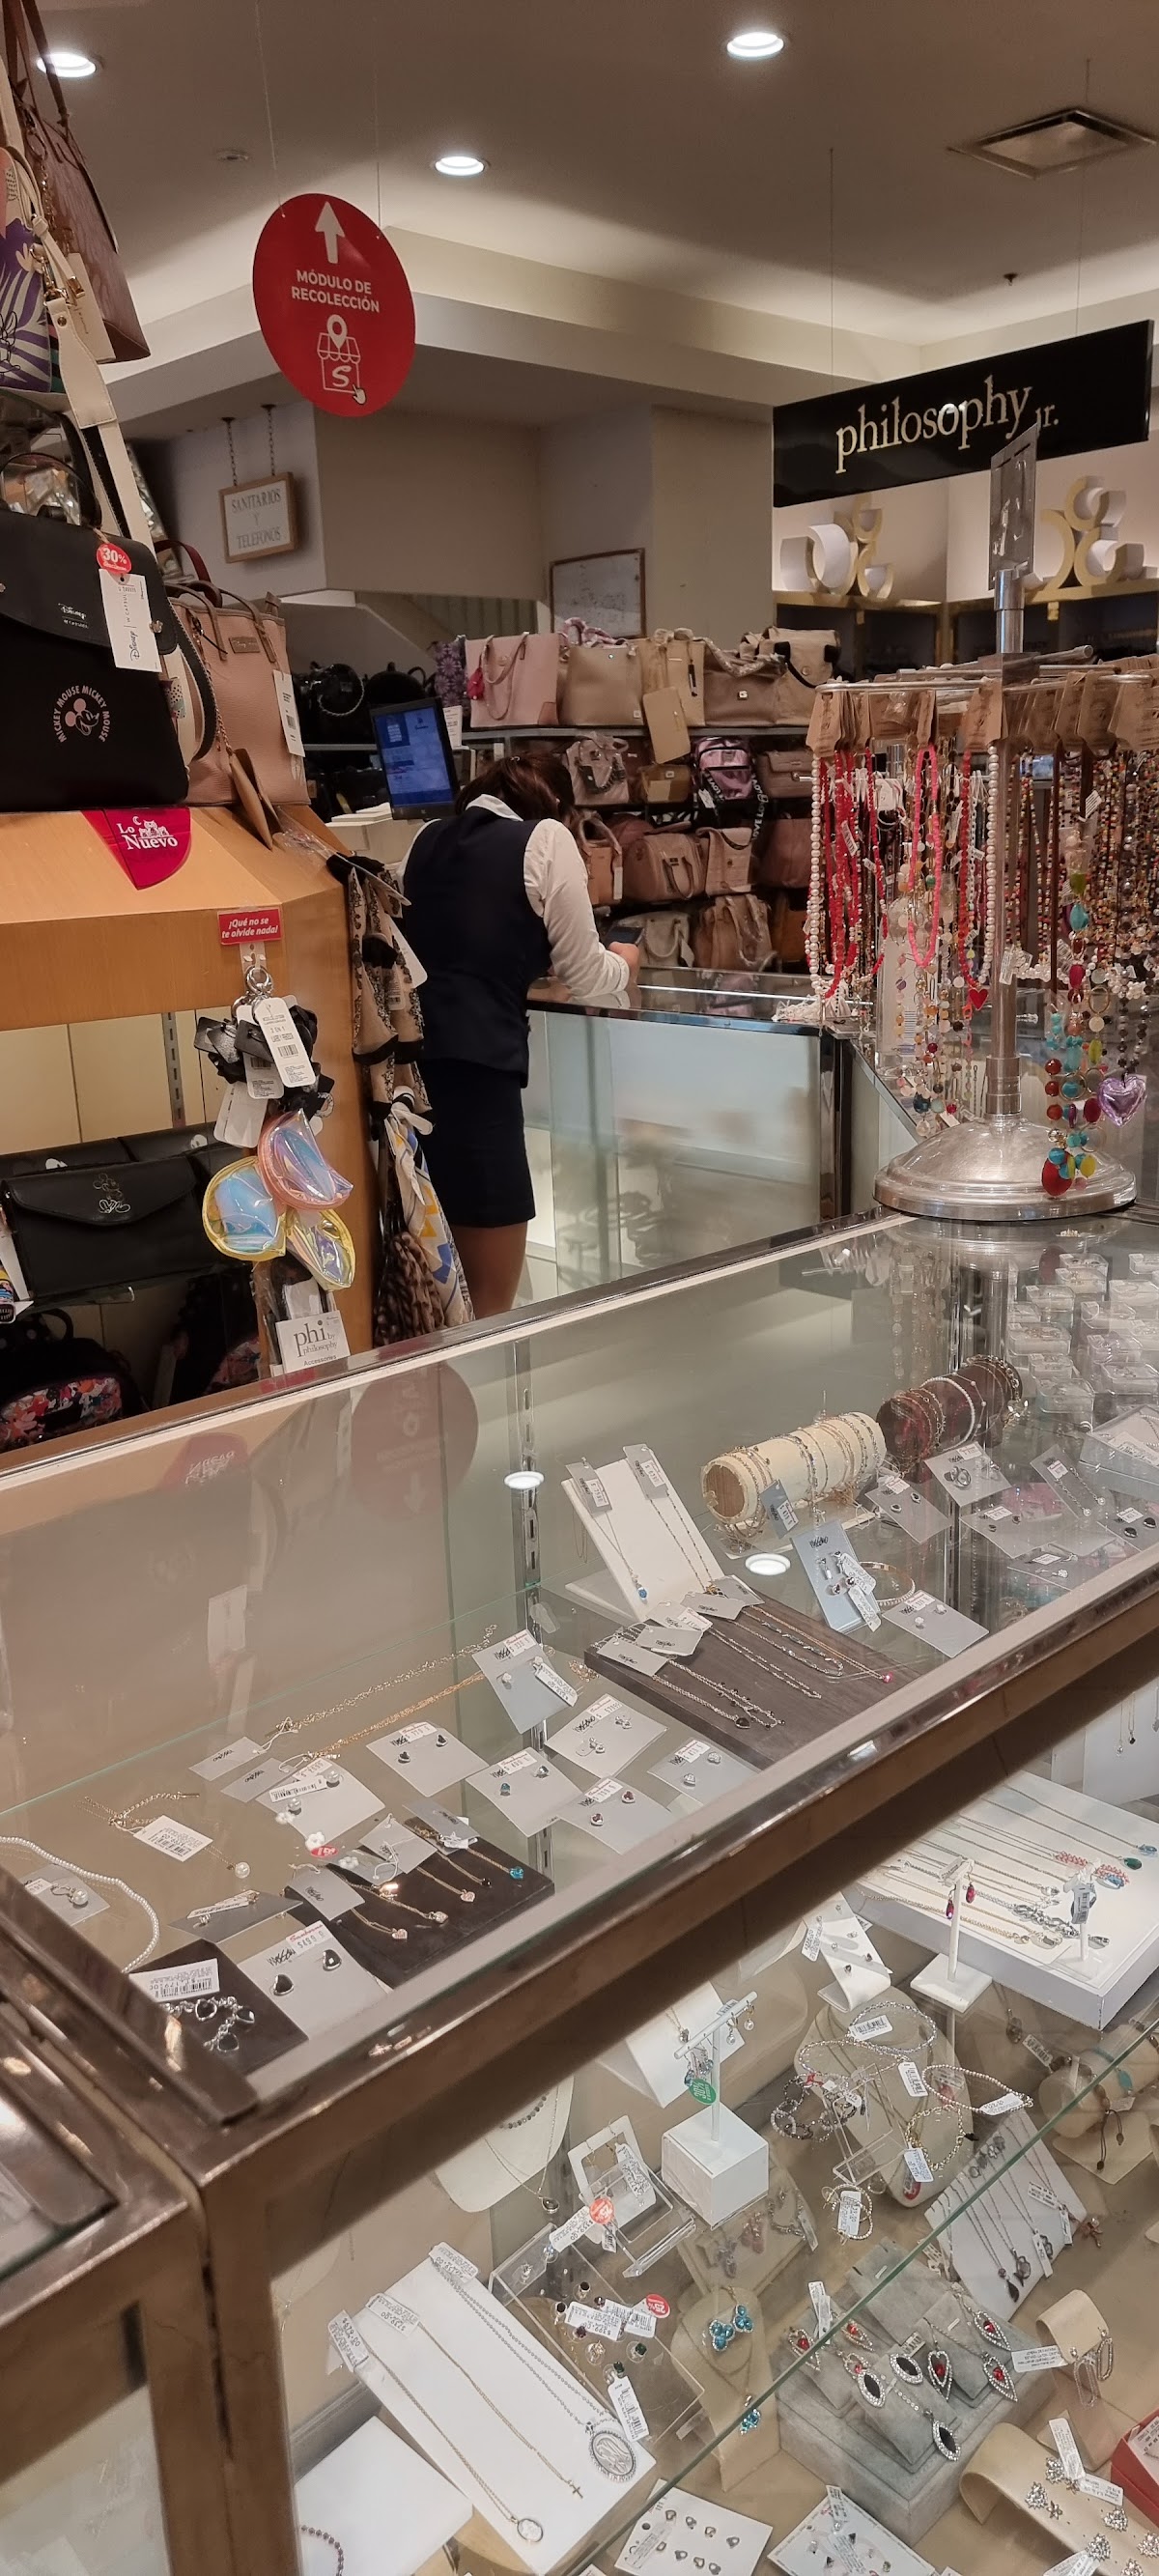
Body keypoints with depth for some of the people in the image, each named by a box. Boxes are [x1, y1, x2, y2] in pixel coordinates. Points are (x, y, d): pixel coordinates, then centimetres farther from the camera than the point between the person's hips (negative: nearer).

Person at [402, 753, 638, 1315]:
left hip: (405, 1059, 7)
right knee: (491, 1301, 3)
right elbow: (586, 978, 8)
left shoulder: (427, 839, 19)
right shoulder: (545, 839, 3)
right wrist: (624, 960, 29)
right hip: (474, 1067, -6)